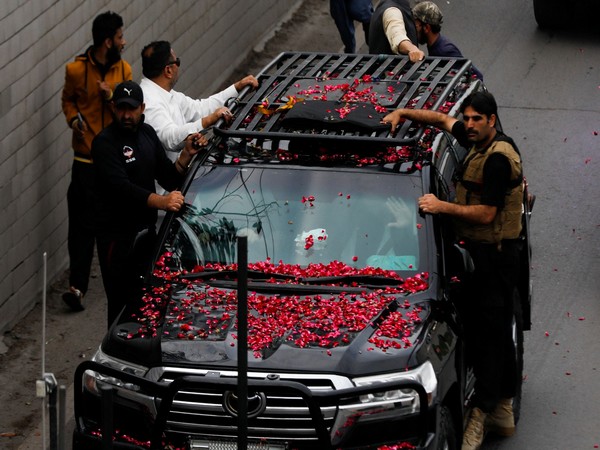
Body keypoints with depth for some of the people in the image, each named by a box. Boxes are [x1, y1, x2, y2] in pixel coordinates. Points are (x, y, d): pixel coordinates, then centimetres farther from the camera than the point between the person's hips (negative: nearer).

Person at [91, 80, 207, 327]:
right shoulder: (105, 143, -15)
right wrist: (162, 202, -40)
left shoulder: (147, 133, 10)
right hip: (118, 236, -7)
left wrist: (187, 155, -6)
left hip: (146, 231, 7)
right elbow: (122, 188, -28)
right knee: (123, 305, -4)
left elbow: (169, 179, 12)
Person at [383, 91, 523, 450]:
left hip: (493, 255, -11)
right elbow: (444, 120, 25)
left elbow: (485, 214, -23)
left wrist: (442, 207, -21)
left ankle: (480, 415, -8)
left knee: (487, 331, -9)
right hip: (485, 250, 11)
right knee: (499, 330, 16)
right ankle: (503, 410, 24)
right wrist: (403, 113, 16)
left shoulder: (498, 158, -20)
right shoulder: (478, 142, 9)